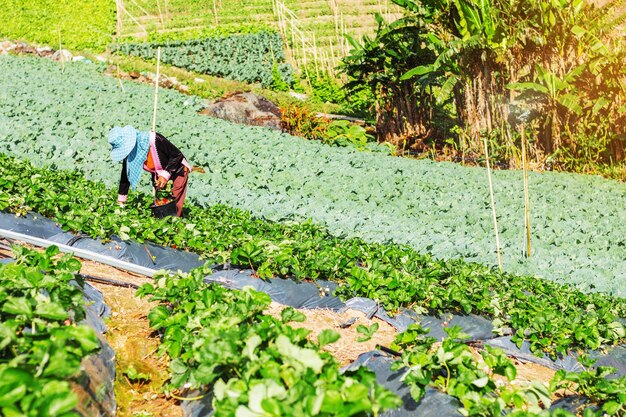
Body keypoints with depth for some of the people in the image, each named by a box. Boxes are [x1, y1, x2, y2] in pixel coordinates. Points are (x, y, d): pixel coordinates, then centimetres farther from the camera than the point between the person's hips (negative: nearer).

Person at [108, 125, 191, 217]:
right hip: (159, 175, 6)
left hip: (177, 171, -6)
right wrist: (121, 198, 3)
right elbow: (125, 175, 0)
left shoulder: (154, 140, -31)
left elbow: (178, 155, -24)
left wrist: (166, 174, -29)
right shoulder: (128, 153, -13)